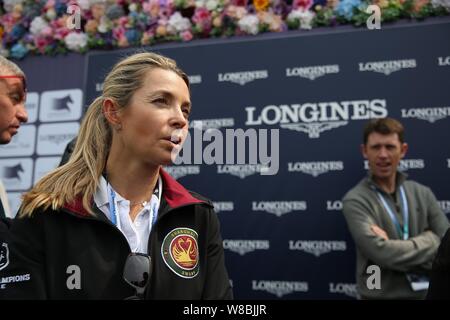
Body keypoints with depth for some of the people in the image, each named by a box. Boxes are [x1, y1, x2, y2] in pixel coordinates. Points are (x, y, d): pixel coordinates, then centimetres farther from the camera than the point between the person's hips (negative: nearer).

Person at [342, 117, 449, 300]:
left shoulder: (422, 194, 0)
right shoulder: (355, 201, -14)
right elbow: (382, 254, -24)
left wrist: (393, 247, -18)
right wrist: (430, 241, -12)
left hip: (427, 292, 4)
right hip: (381, 295, -3)